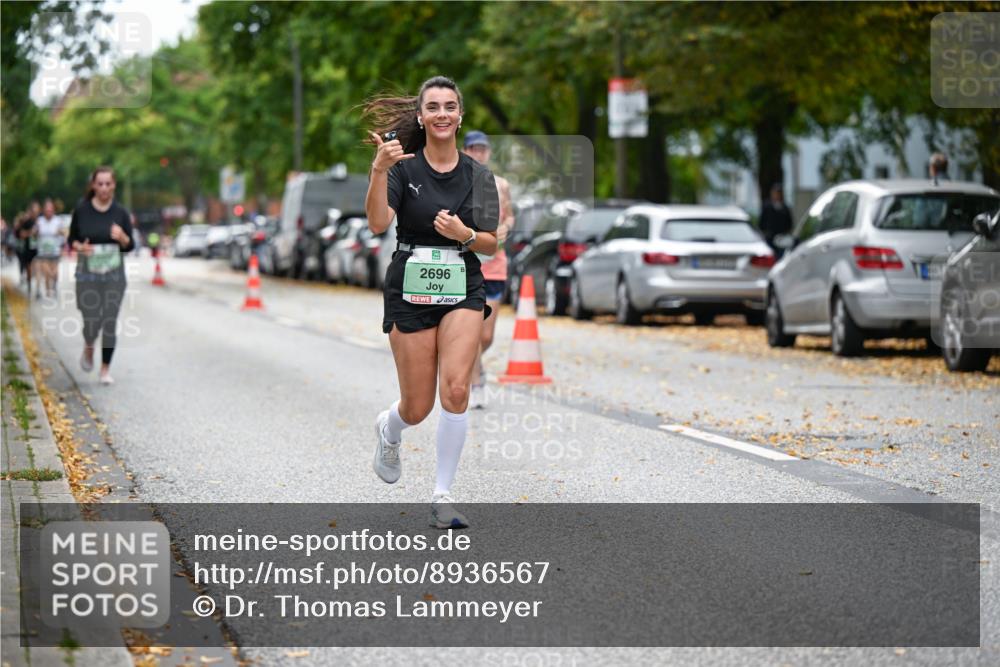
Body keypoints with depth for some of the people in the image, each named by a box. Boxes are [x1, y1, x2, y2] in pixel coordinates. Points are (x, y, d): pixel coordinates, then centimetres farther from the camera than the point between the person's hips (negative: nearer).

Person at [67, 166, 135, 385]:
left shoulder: (120, 212, -2)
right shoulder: (81, 209, -4)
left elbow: (129, 246, 3)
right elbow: (72, 238, 6)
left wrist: (122, 237, -19)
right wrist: (80, 247, -16)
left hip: (114, 276, 1)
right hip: (87, 275, -1)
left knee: (110, 323, -3)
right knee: (91, 322, -5)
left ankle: (106, 369, 11)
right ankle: (88, 347, 31)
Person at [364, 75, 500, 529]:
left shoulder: (478, 176, 3)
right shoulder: (403, 167, -4)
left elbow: (491, 244, 7)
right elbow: (378, 223, -20)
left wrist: (465, 234, -15)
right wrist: (379, 171, -34)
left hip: (463, 290, 1)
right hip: (409, 290, -1)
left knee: (455, 390, -17)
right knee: (417, 409, 3)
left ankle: (442, 496, -5)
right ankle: (388, 429, 42)